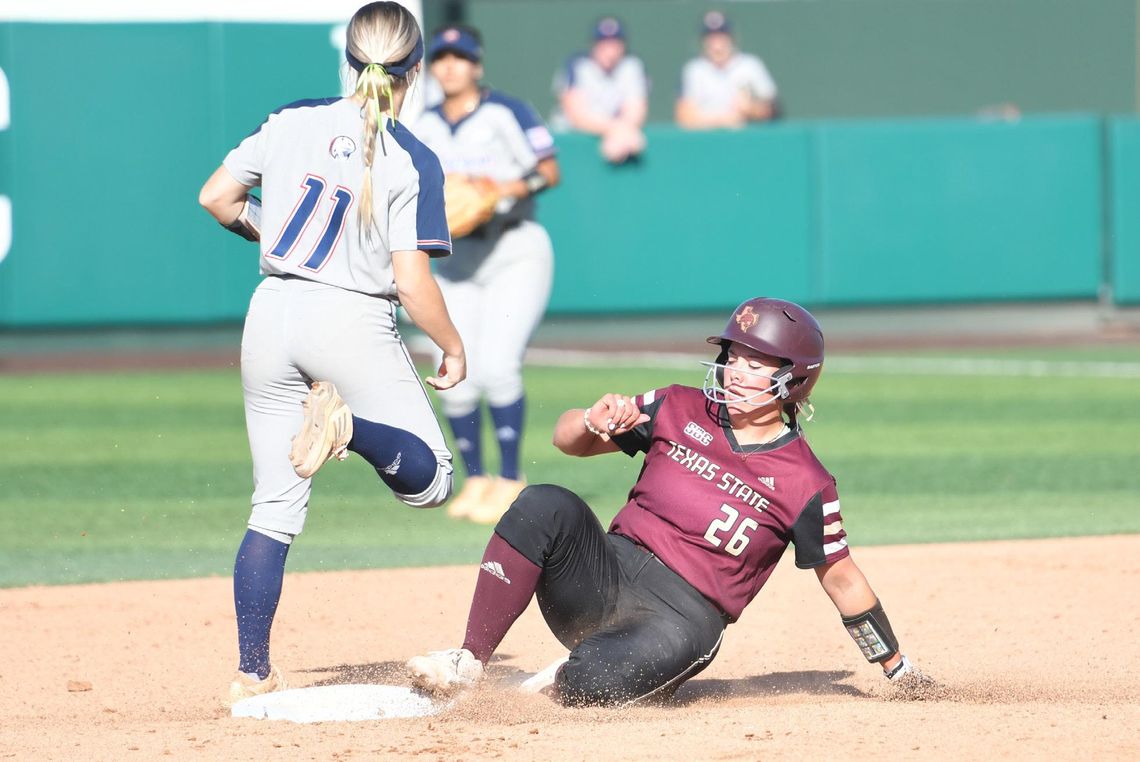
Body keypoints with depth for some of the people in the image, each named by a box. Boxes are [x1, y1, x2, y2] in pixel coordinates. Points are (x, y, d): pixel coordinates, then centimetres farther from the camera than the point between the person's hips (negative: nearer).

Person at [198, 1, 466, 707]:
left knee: (276, 509, 10)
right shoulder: (414, 162, -10)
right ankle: (348, 426, -25)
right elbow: (412, 278, -13)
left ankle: (252, 675, 4)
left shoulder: (294, 122, 1)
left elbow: (216, 198, 6)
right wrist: (453, 348, 2)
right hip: (355, 323, -4)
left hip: (274, 312, 4)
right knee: (431, 479, 6)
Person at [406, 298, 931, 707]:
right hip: (606, 577, 4)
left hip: (684, 615, -4)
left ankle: (558, 683, 2)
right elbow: (566, 439, 11)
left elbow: (841, 578, 7)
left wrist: (899, 672, 8)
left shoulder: (804, 484, -1)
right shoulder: (681, 411, 8)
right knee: (545, 506, -28)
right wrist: (595, 423, -13)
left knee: (592, 681, -37)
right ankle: (468, 663, -25)